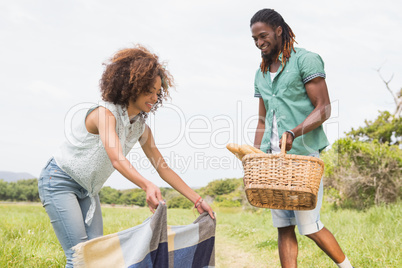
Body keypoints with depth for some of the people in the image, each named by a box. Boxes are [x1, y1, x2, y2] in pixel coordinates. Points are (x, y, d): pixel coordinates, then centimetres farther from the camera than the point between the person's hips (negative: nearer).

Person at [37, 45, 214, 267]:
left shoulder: (141, 128, -1)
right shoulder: (105, 112, -25)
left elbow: (163, 169, 0)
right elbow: (117, 159, -40)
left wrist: (197, 200, -6)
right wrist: (147, 186, -56)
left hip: (87, 190, 8)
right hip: (59, 182, -7)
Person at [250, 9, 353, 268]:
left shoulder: (305, 60, -3)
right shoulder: (261, 73, 18)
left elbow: (324, 109, -9)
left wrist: (293, 133, -23)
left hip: (303, 153, -6)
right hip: (273, 157, 6)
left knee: (309, 225, -3)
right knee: (284, 228, 5)